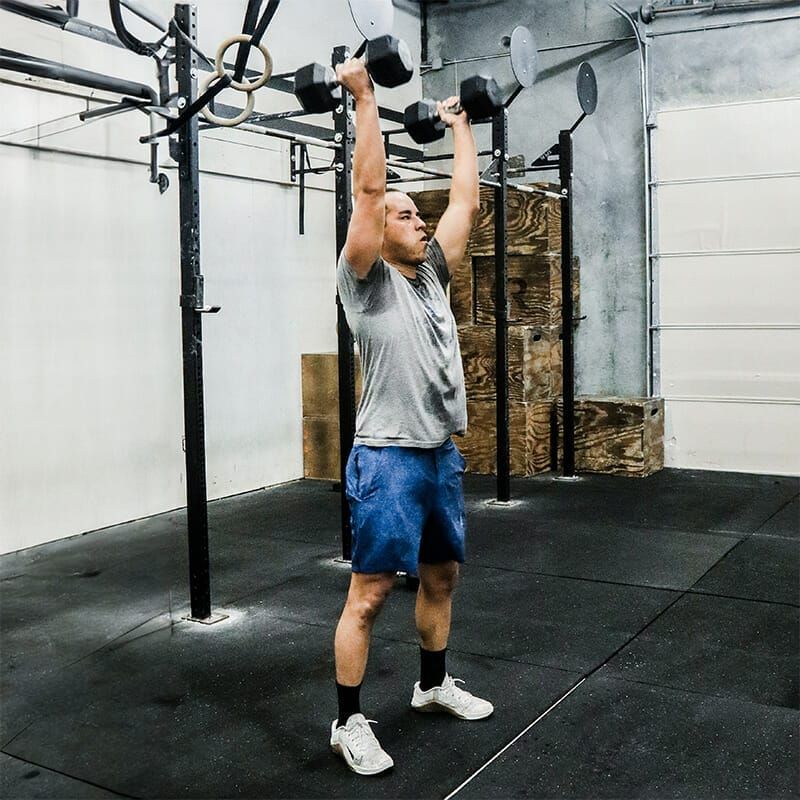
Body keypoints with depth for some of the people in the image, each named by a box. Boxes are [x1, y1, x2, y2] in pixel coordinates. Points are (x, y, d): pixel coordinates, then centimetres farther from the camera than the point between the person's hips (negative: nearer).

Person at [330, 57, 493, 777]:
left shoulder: (432, 273, 13)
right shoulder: (368, 280, -8)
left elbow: (467, 201, 18)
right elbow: (368, 188, -17)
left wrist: (461, 126, 25)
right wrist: (364, 97, -15)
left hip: (443, 454, 8)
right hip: (389, 458, -8)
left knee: (441, 577, 19)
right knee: (370, 594, -1)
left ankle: (434, 685, 38)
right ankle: (349, 723, 11)